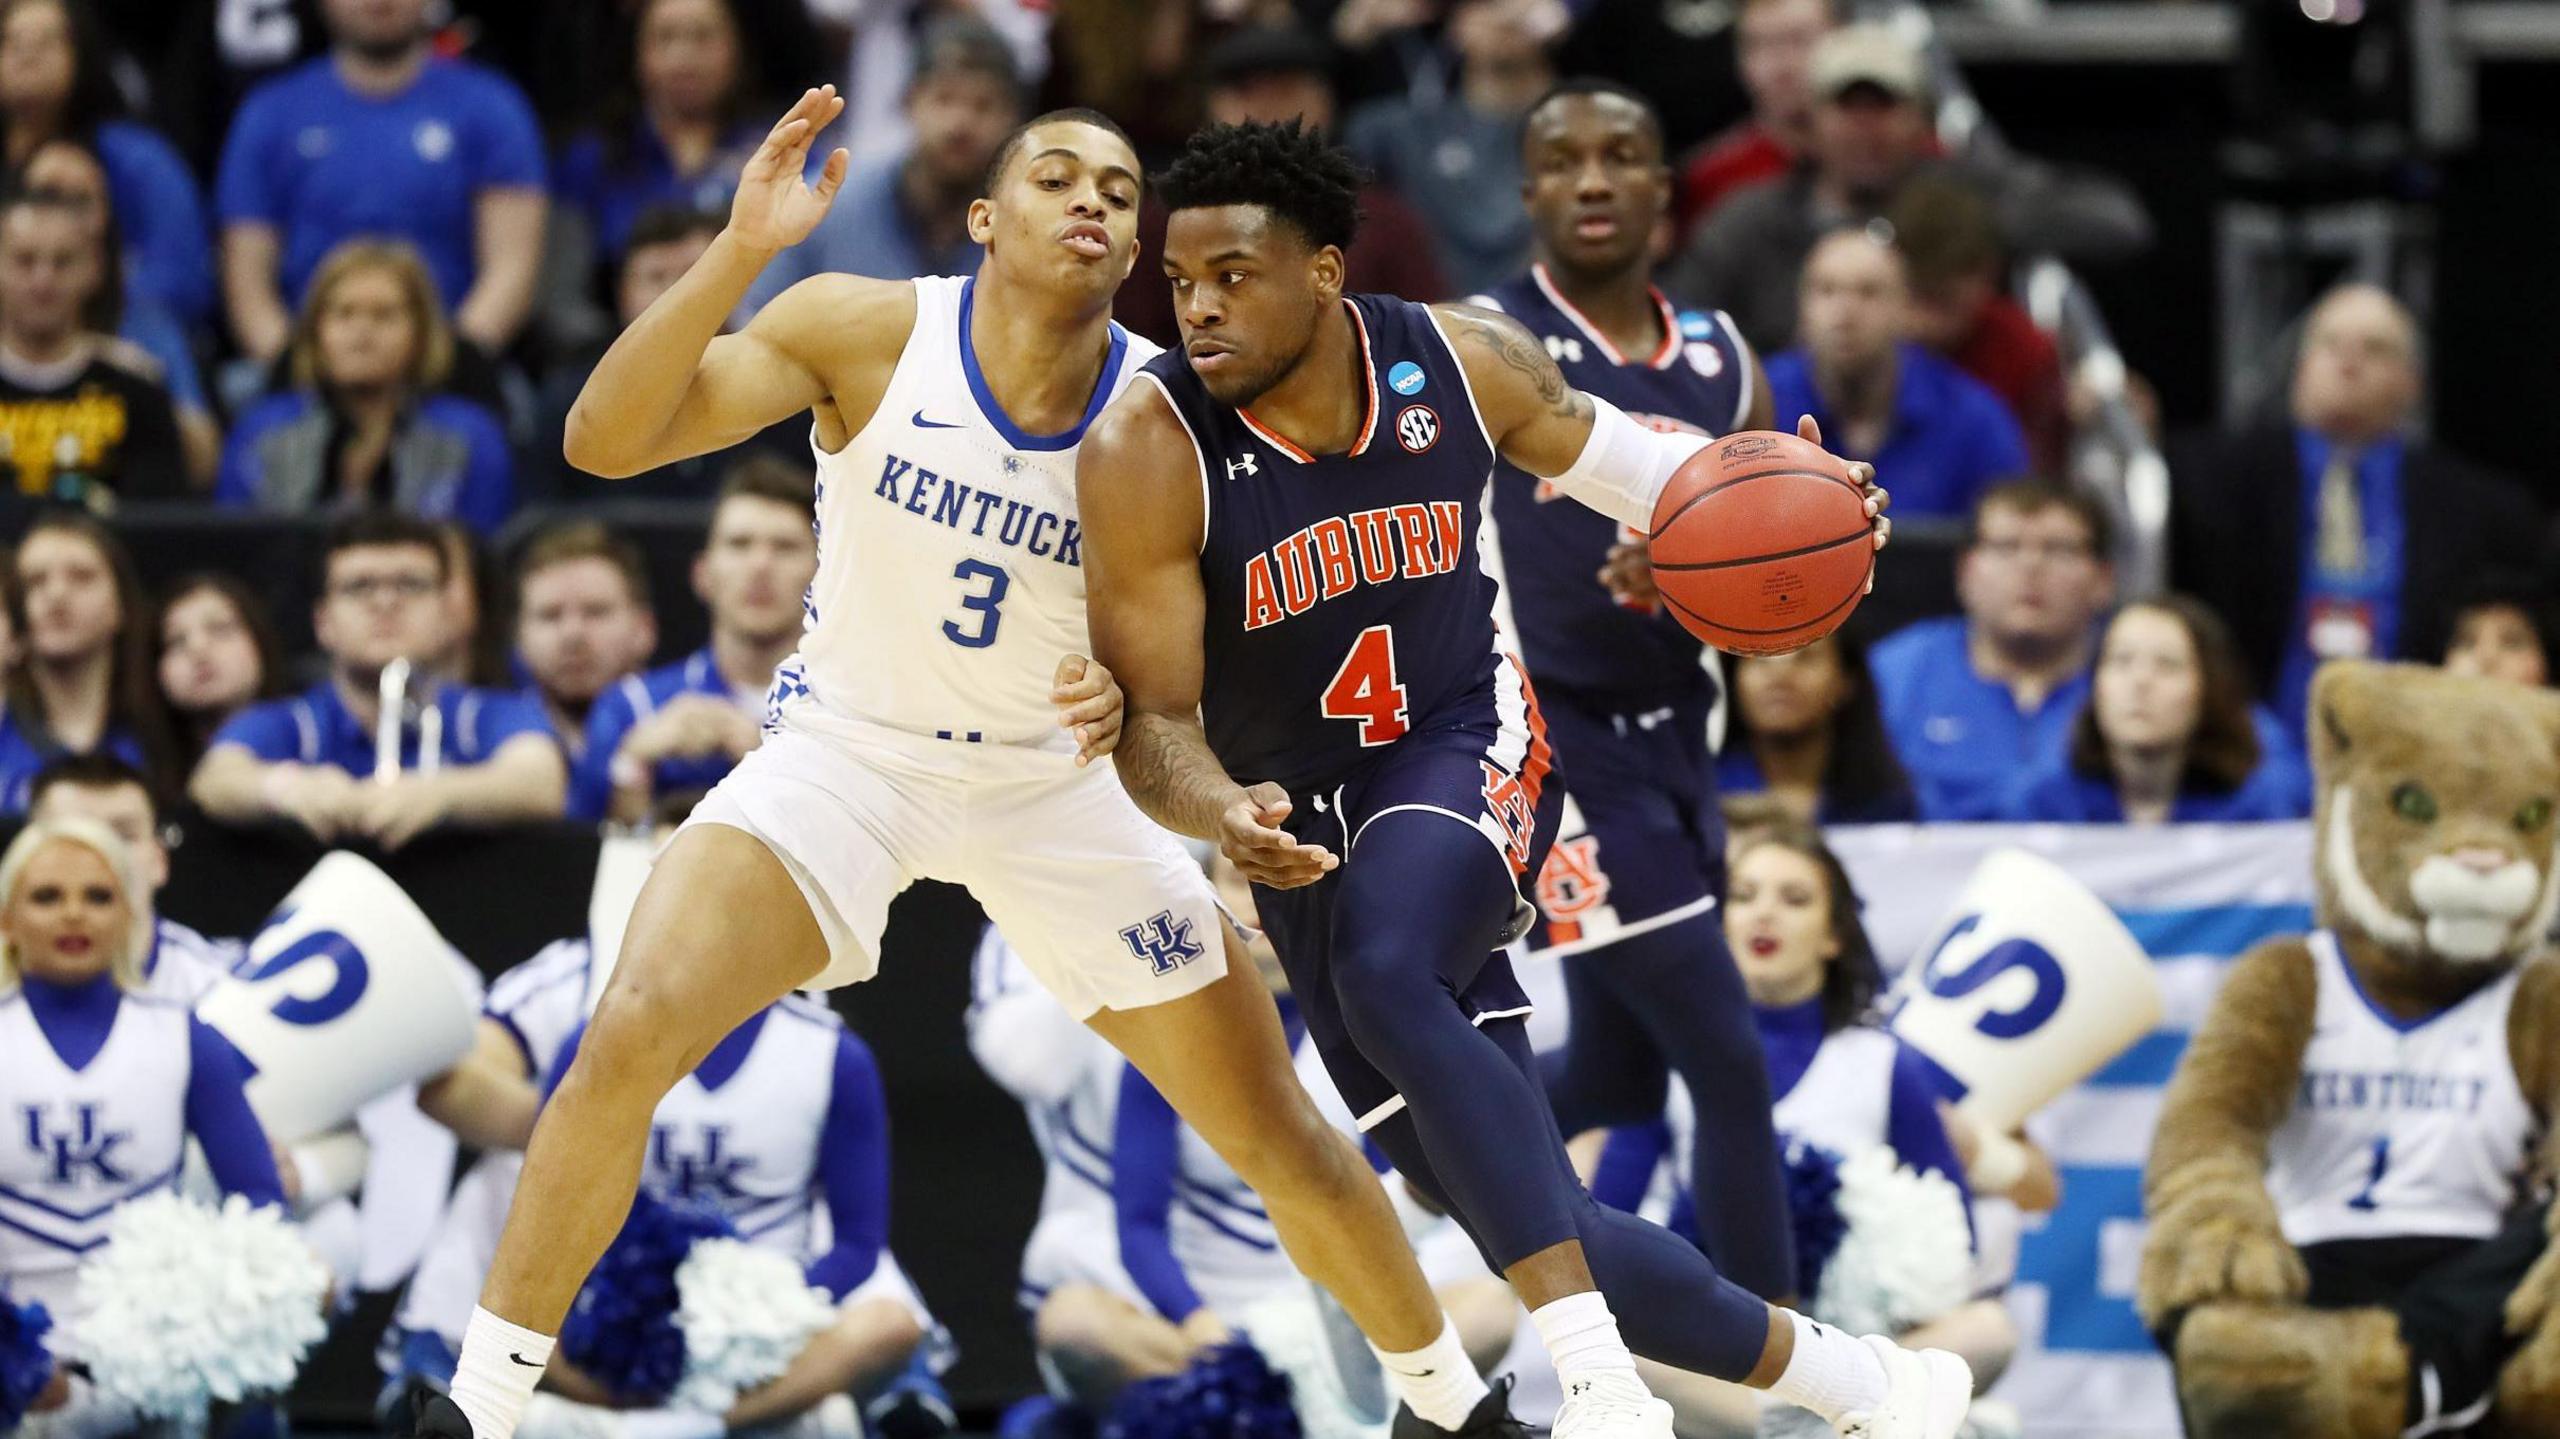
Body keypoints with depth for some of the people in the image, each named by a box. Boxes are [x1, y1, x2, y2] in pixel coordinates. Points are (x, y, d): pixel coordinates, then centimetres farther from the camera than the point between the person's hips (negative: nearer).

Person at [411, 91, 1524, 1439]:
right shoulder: (869, 332, -19)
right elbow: (603, 440, -27)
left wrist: (1135, 697, -28)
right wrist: (736, 254, -40)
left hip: (1055, 777, 2)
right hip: (844, 751, -2)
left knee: (1279, 1138, 5)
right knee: (630, 1036, -26)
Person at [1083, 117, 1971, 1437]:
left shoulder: (1460, 362, -11)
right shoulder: (1148, 456, -18)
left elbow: (1603, 452, 10)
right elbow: (1151, 720, -15)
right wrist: (1224, 817, -38)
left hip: (1469, 748, -1)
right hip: (1306, 827, 1)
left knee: (1387, 977, -37)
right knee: (1528, 1229, -2)